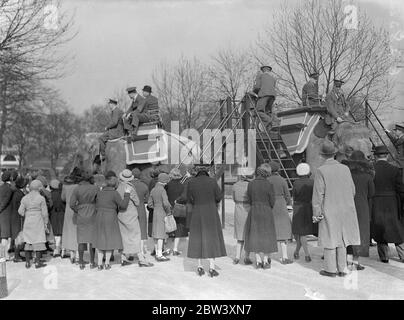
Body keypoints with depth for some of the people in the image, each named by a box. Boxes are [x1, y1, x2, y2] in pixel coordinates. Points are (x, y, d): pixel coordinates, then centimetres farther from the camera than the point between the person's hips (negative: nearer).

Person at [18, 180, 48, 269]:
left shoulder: (25, 198, 2)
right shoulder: (41, 198, -9)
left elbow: (20, 211, -1)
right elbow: (44, 213, -8)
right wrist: (45, 223, 2)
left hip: (28, 222, 4)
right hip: (38, 222, -4)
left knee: (28, 242, 11)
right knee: (39, 242, 2)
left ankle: (27, 262, 12)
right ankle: (37, 262, 3)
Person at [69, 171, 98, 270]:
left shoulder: (76, 189, -5)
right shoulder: (95, 188, -9)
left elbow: (71, 204, -7)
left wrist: (77, 211, 7)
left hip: (81, 217, 2)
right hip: (92, 216, -1)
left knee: (81, 240, 9)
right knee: (92, 239, 8)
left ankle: (81, 263, 13)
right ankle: (92, 262, 12)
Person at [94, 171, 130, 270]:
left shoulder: (100, 192, 6)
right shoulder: (114, 193, -11)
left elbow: (96, 206, 10)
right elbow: (123, 206, -12)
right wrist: (127, 194, -6)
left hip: (99, 217, 5)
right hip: (111, 218, -5)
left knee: (100, 240, 11)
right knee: (110, 240, 6)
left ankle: (100, 264, 10)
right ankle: (107, 263, 6)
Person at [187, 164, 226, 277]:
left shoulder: (191, 182, -5)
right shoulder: (212, 181, -9)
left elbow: (189, 199, 1)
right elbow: (219, 196, -4)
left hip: (197, 213, 2)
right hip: (211, 214, -1)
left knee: (198, 239, 11)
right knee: (211, 239, 4)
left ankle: (200, 267, 13)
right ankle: (212, 268, 1)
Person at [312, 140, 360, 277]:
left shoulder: (321, 171, -13)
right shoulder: (345, 169, 0)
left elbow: (318, 194, -13)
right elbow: (352, 190, 6)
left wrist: (316, 213, -7)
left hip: (329, 211, -4)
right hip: (345, 210, 5)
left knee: (330, 239, 4)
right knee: (342, 239, 12)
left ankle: (331, 269, 10)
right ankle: (342, 269, 17)